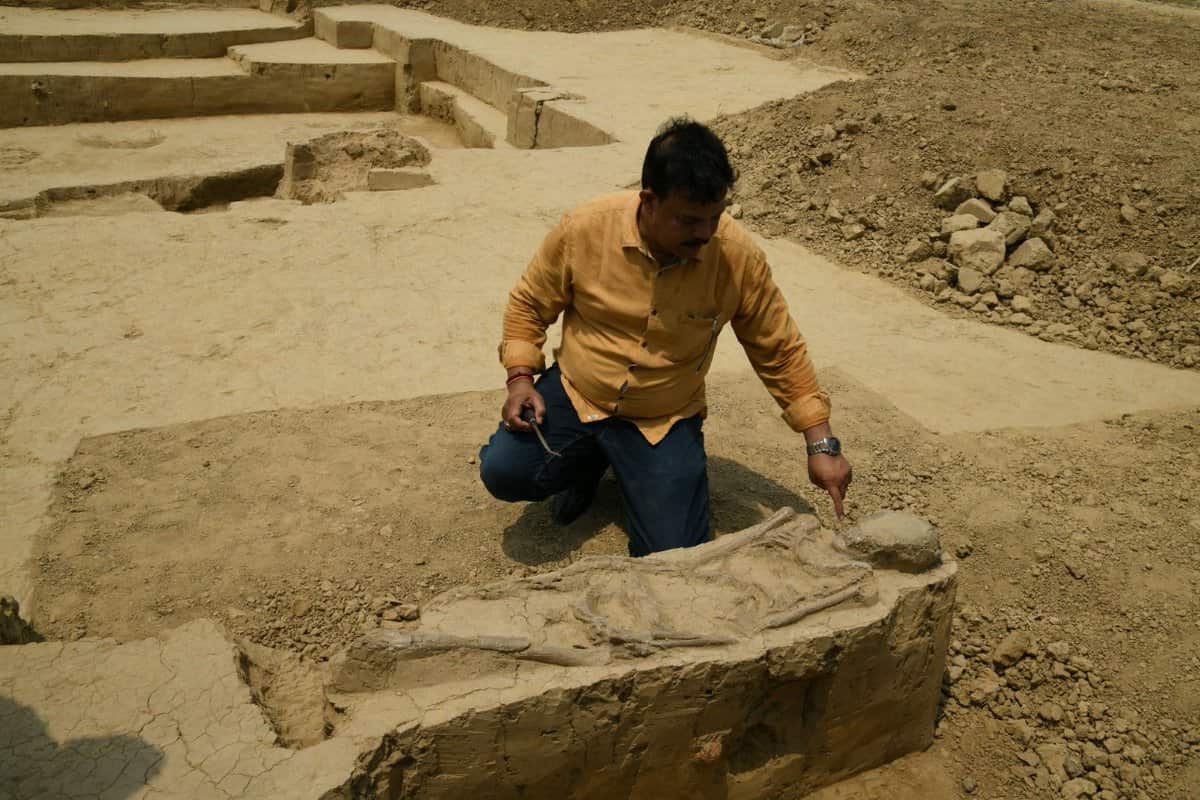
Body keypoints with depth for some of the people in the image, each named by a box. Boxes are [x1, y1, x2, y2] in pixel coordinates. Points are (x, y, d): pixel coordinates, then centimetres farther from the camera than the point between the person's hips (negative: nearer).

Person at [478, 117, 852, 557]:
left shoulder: (740, 257, -18)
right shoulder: (584, 227, -18)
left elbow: (780, 353, -5)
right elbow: (529, 304, -1)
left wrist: (821, 443, -8)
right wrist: (521, 379, -14)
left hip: (664, 420, 0)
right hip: (574, 394, 1)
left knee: (673, 554, -12)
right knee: (503, 472, -21)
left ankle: (632, 472, 20)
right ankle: (587, 462, 13)